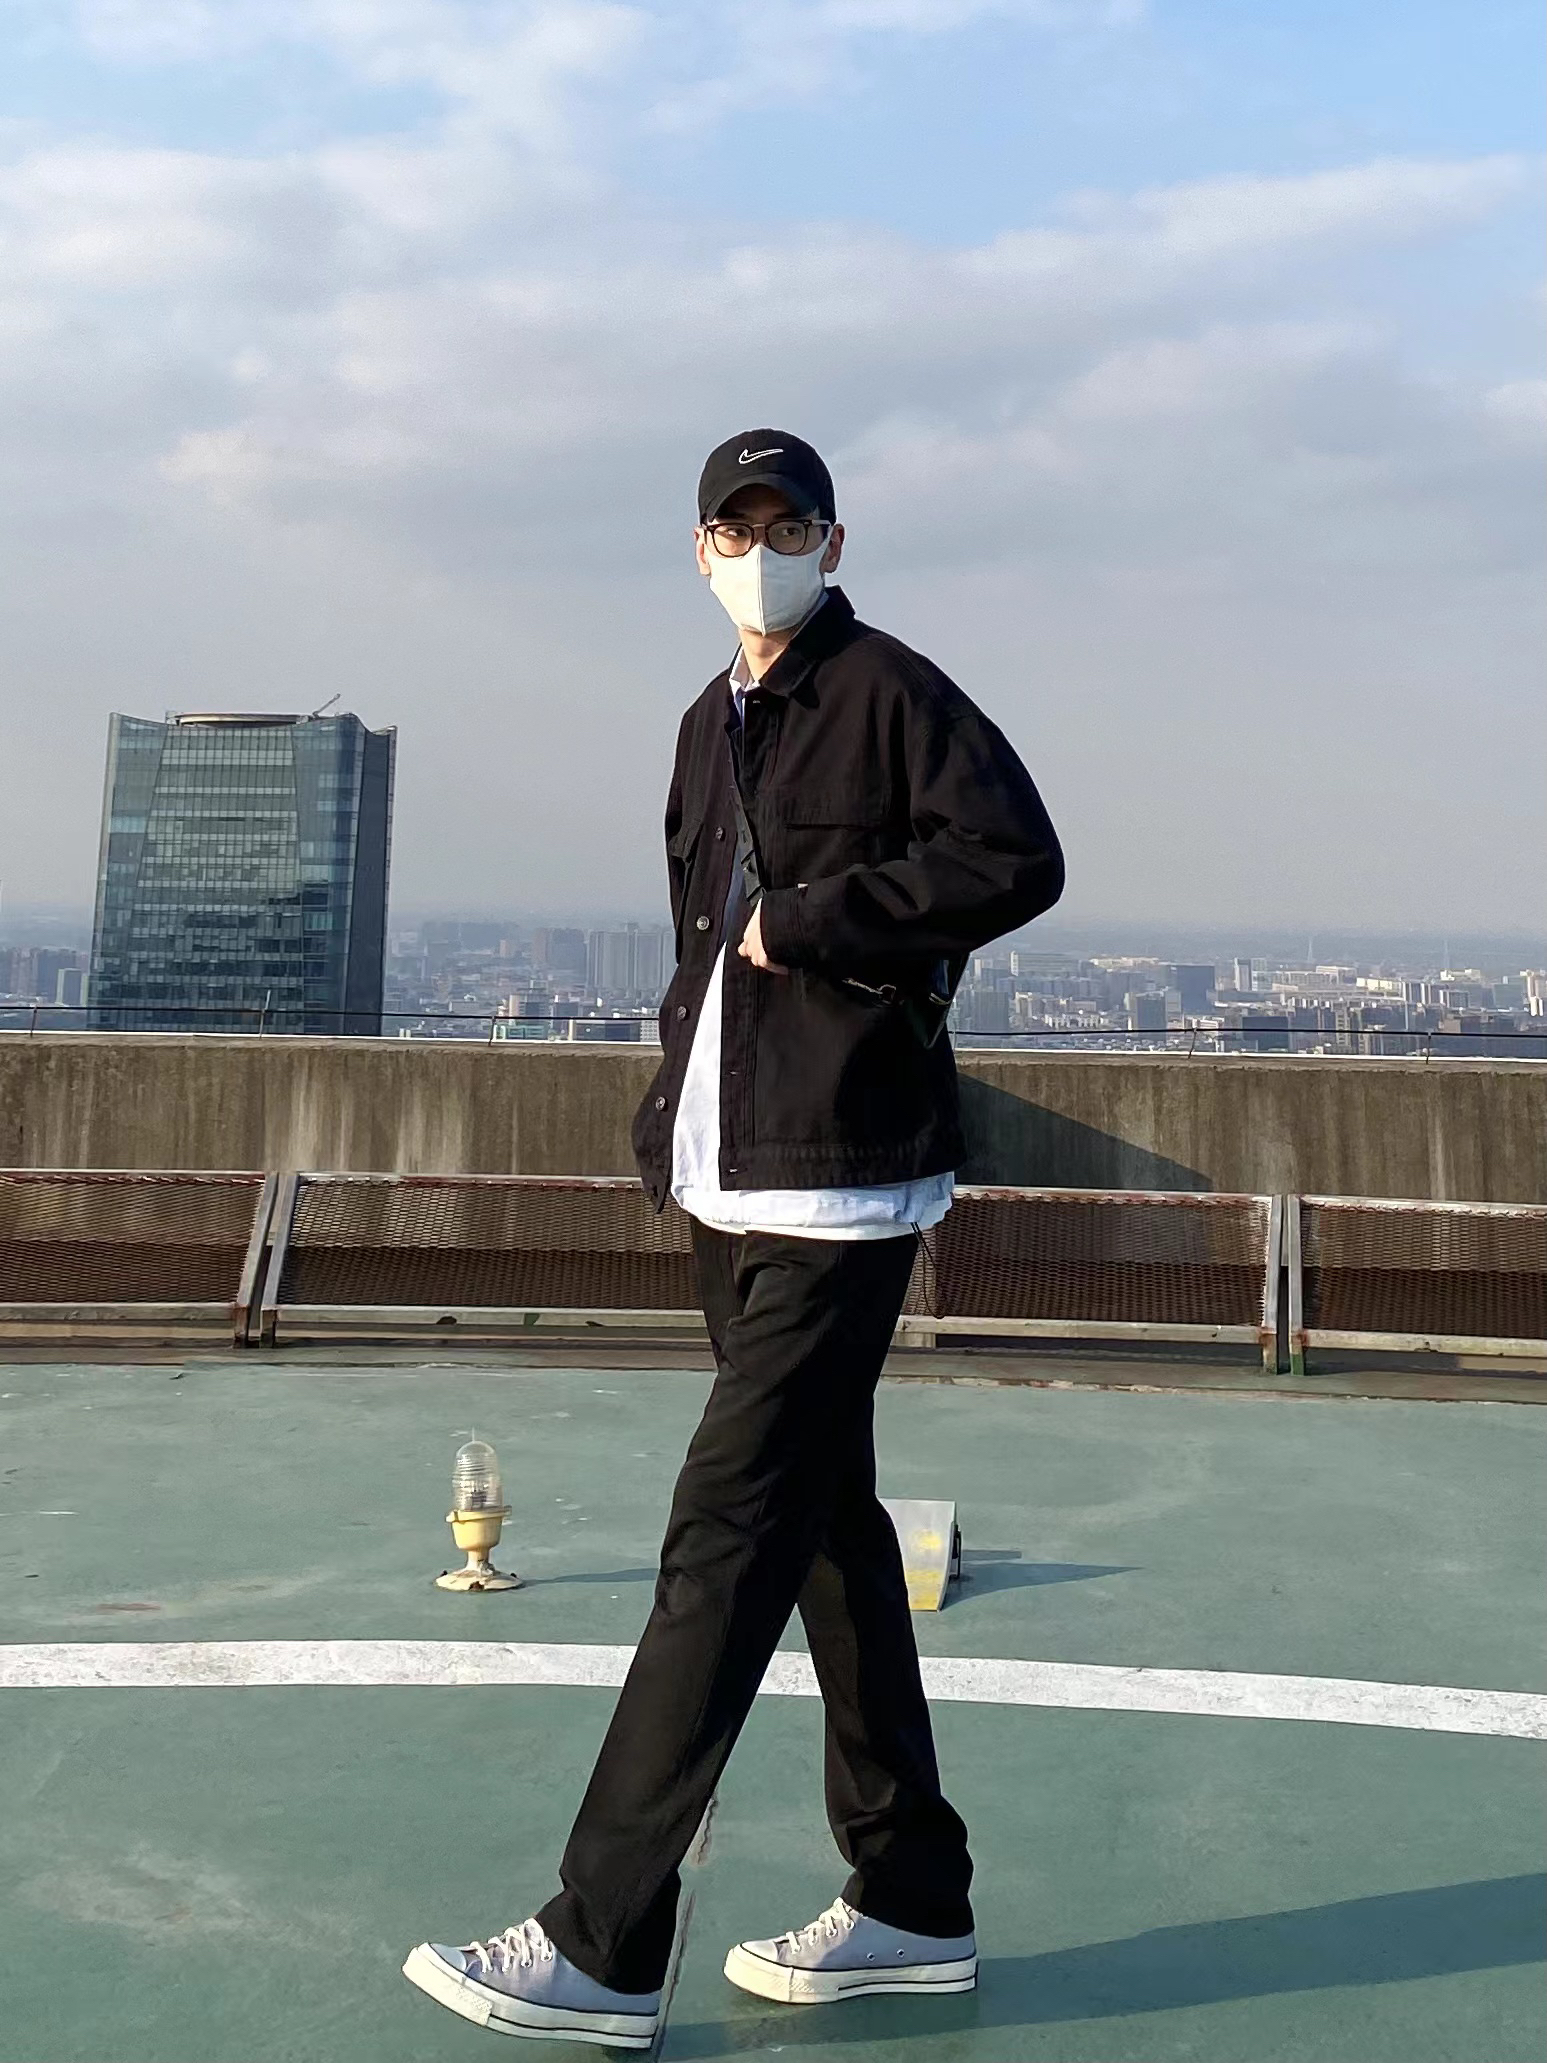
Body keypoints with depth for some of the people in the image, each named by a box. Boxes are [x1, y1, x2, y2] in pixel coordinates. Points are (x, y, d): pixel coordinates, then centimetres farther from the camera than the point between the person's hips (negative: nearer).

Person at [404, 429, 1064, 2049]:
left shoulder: (891, 692, -6)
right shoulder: (710, 727, 18)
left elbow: (1017, 860, -17)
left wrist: (814, 920, -14)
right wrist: (673, 1110, 14)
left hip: (839, 1195, -9)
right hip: (729, 1188, 9)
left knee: (727, 1537, -9)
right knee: (828, 1529, 13)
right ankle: (912, 1902, 25)